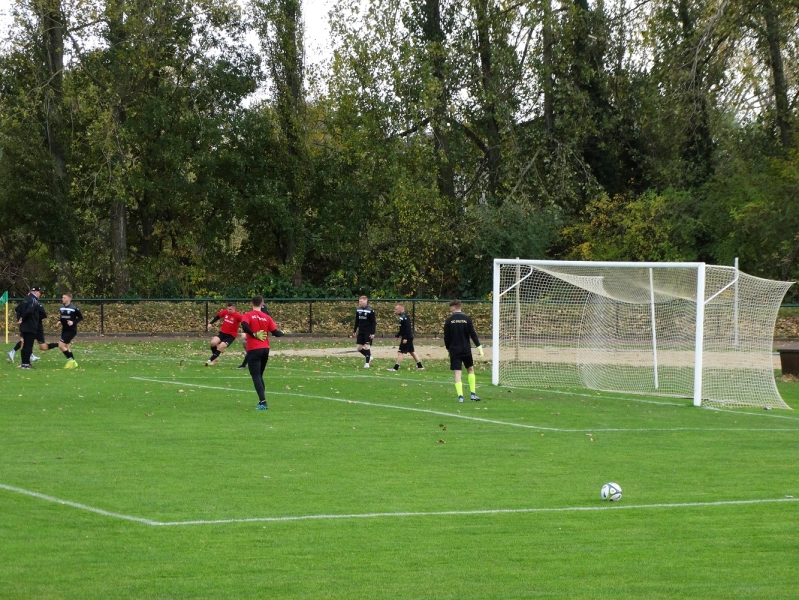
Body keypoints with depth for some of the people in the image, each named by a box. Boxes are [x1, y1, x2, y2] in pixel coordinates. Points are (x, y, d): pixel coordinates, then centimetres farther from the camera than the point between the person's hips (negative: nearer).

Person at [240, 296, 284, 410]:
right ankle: (262, 400, 18)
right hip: (265, 349, 4)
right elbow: (275, 333, 2)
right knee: (259, 375, 20)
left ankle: (262, 402, -18)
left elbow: (244, 326, -24)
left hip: (253, 350, -4)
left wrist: (254, 334, -11)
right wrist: (282, 333, 23)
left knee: (256, 376, -6)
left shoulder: (248, 315, -4)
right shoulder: (266, 317, 5)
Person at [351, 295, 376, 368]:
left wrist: (373, 333, -15)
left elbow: (373, 322, -10)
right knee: (358, 347, 3)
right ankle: (369, 357, 24)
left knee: (367, 346, -12)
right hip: (361, 331, 6)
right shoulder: (358, 310, 6)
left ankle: (367, 363, -4)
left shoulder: (370, 310, -11)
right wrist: (355, 331, 16)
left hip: (368, 331, -6)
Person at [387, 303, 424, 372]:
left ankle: (395, 368, -10)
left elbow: (408, 328, -24)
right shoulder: (402, 317, 13)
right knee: (412, 352, 17)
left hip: (407, 338, -10)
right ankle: (420, 366, 22)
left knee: (400, 352, -9)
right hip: (409, 338, 10)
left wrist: (405, 338, -26)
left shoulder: (404, 317, -17)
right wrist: (397, 336, 23)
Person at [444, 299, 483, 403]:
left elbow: (446, 337, 0)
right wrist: (479, 346, -5)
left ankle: (460, 396, -11)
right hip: (466, 350, 1)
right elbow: (473, 334, -7)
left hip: (454, 350, -1)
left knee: (457, 373, -1)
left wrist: (448, 348, 14)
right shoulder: (467, 319, -4)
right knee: (471, 369, 17)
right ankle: (473, 394, 12)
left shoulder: (449, 321, -4)